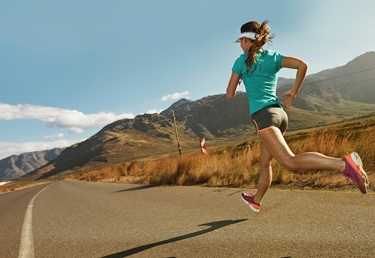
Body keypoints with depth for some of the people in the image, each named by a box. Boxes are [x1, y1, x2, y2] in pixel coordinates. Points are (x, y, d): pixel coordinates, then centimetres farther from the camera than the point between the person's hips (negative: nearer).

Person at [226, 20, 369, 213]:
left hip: (263, 116, -8)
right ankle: (256, 201, 35)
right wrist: (293, 92, 12)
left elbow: (229, 95, 5)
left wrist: (238, 80, 26)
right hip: (279, 113, 8)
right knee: (264, 162, 19)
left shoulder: (241, 61, 2)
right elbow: (302, 65, 3)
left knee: (291, 163, -17)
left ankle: (345, 164, -33)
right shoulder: (273, 56, 15)